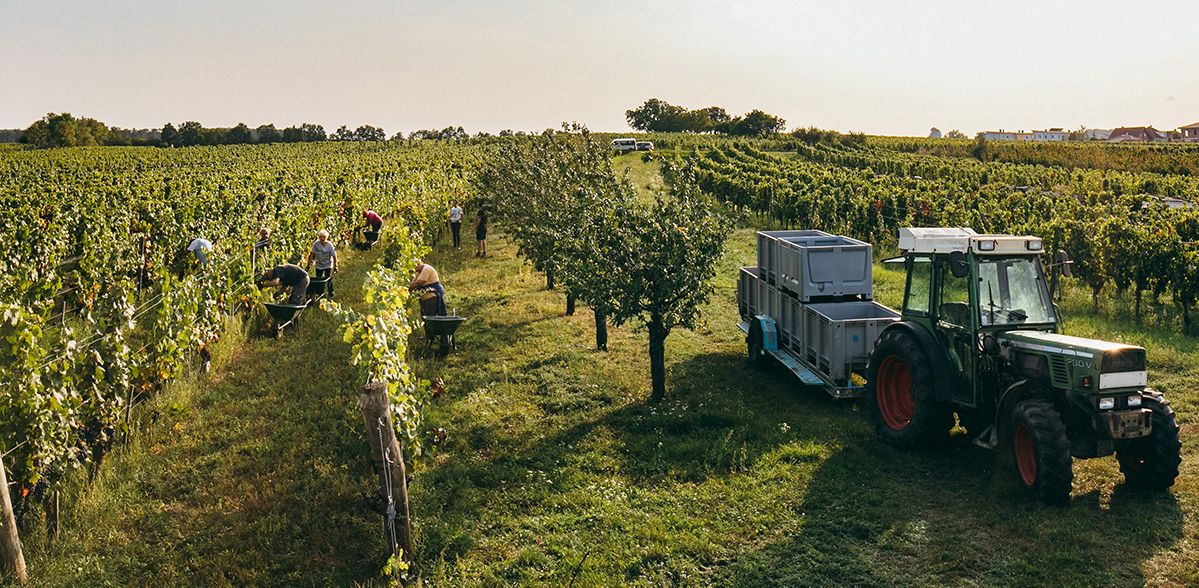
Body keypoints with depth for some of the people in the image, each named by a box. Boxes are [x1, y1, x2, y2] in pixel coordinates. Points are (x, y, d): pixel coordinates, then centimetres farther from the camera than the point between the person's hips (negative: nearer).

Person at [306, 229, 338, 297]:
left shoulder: (329, 245, -18)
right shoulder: (316, 243, -14)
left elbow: (334, 256, -12)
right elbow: (312, 254, -6)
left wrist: (335, 266, -12)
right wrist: (308, 264, -5)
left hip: (328, 265, -3)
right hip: (319, 265, 3)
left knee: (328, 280, -4)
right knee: (318, 280, 8)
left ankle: (331, 294, 9)